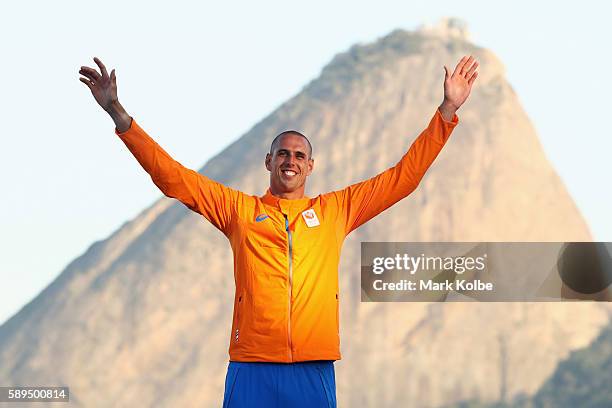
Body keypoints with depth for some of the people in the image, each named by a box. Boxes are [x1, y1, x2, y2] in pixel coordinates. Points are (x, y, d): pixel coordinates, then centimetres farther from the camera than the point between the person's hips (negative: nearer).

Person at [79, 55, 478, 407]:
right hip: (252, 367, -1)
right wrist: (118, 113, 1)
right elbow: (172, 176, 8)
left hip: (314, 369, 1)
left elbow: (404, 176, 14)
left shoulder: (335, 211, 15)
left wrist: (447, 111, 10)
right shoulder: (239, 209, 12)